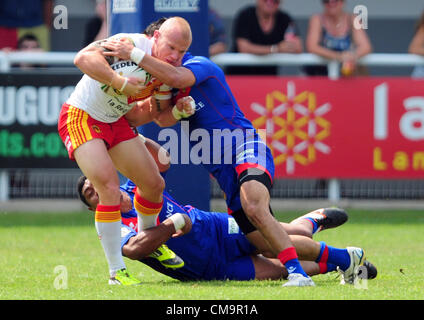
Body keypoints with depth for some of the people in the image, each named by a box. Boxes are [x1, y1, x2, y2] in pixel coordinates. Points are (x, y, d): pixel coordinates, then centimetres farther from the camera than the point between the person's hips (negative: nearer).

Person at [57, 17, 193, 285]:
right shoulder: (132, 44, -26)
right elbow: (83, 58, -37)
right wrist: (120, 82, -40)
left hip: (115, 121, 8)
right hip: (81, 118, -8)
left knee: (154, 185, 10)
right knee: (110, 188, -21)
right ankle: (116, 272, -12)